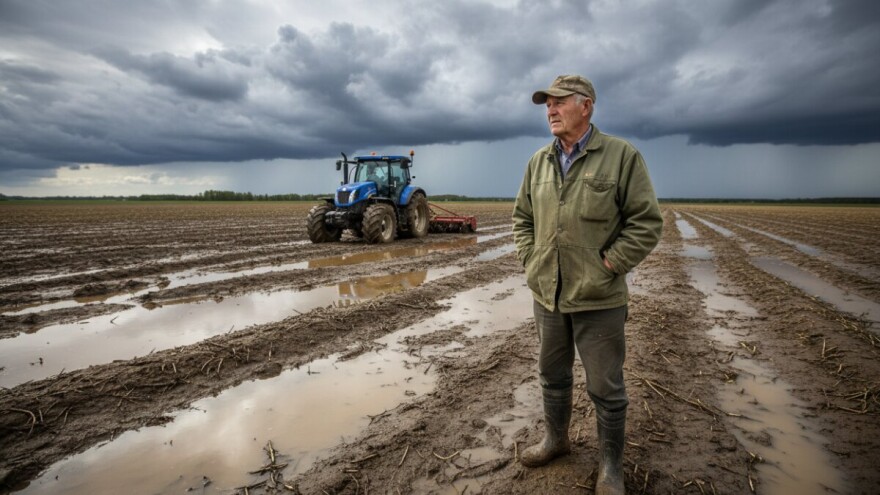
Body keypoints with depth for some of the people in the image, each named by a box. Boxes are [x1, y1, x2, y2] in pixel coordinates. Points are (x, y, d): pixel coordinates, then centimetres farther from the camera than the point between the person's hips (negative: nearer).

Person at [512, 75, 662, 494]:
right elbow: (522, 217, 14)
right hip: (547, 294, 5)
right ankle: (556, 439, 43)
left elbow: (646, 222, -10)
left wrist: (605, 267, -14)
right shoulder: (538, 161, 7)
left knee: (606, 389, 9)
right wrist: (530, 262, 3)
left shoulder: (621, 155, -8)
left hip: (599, 300, -5)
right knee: (552, 377, 21)